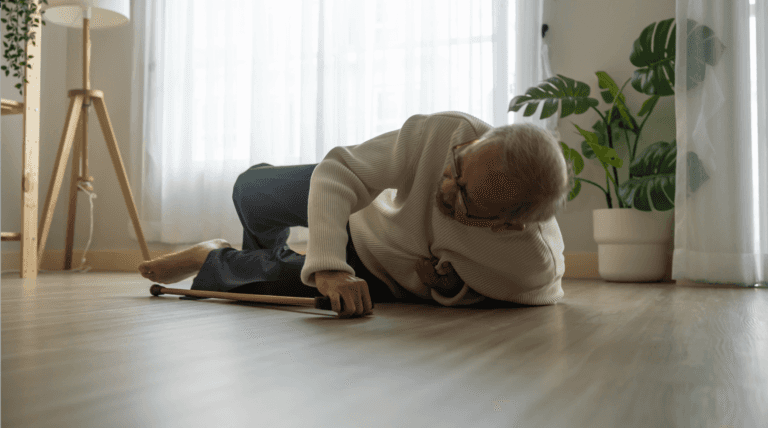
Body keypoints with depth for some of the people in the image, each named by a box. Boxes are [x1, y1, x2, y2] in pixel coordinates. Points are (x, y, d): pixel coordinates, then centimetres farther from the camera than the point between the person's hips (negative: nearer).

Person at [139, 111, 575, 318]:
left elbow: (546, 296, -12)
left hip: (390, 277, 0)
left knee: (277, 280, -3)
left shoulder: (536, 265, -39)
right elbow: (336, 173, -35)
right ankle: (269, 249, 40)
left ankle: (213, 262, 32)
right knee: (250, 191, 3)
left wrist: (457, 289, -27)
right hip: (364, 207, 1)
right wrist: (329, 268, -49)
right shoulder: (444, 132, -40)